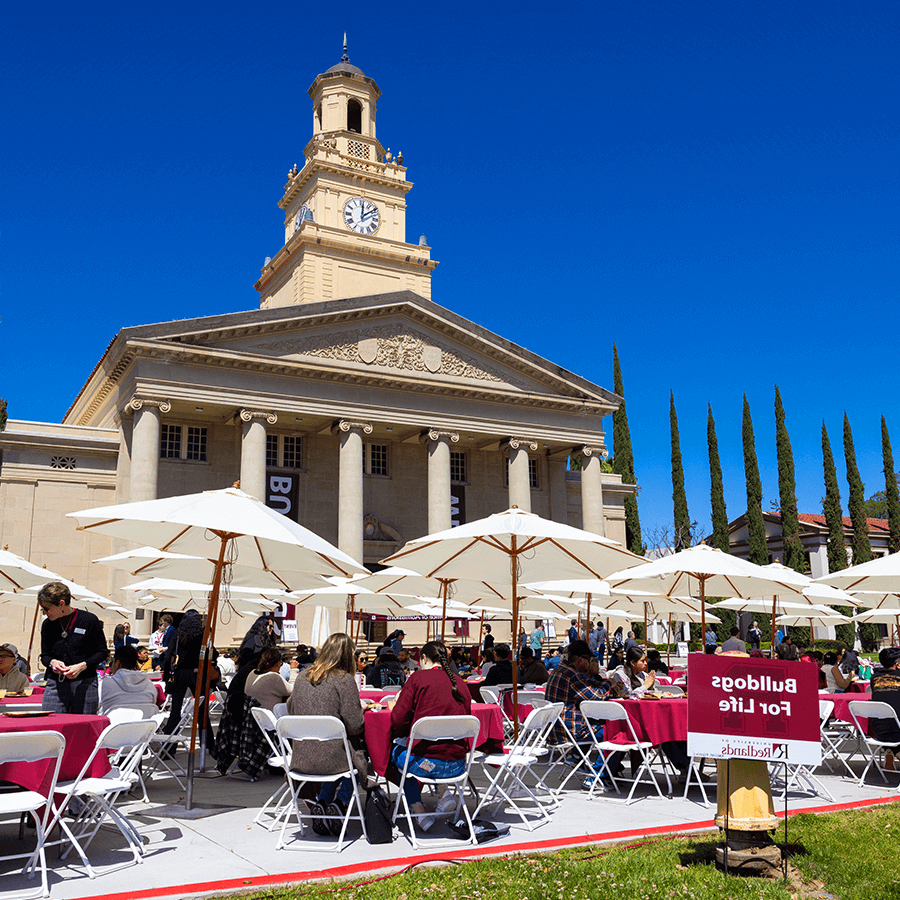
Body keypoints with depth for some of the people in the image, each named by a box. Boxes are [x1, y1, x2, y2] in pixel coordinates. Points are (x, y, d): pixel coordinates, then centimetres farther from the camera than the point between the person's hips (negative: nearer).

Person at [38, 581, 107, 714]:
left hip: (84, 684, -3)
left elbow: (102, 652, 1)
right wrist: (52, 662, -6)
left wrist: (82, 666, -15)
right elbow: (44, 656, 17)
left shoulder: (89, 620, -4)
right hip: (55, 686, 3)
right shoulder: (47, 625, 8)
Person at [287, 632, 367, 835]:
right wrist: (361, 710, 6)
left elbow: (290, 709, 20)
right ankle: (339, 803, 8)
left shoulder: (302, 677, 3)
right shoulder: (345, 680, -13)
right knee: (355, 757, 26)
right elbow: (354, 726, -14)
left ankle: (321, 802, 15)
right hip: (330, 758, -5)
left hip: (301, 758, 5)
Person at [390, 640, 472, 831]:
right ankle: (443, 793, 20)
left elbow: (398, 721, -5)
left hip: (425, 763, -5)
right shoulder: (460, 682, 9)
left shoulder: (419, 677, -4)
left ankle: (419, 810, 19)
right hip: (457, 765, 5)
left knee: (396, 751, 27)